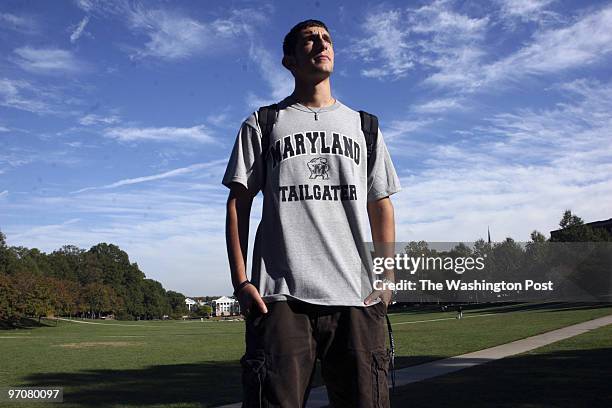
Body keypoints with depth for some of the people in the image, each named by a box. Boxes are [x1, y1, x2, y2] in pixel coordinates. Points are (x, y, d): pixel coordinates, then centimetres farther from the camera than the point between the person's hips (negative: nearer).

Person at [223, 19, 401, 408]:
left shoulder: (364, 126, 20)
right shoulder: (263, 124, 14)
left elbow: (381, 206, 17)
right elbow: (239, 203, 8)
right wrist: (240, 281, -3)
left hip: (357, 296, 2)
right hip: (281, 295, -2)